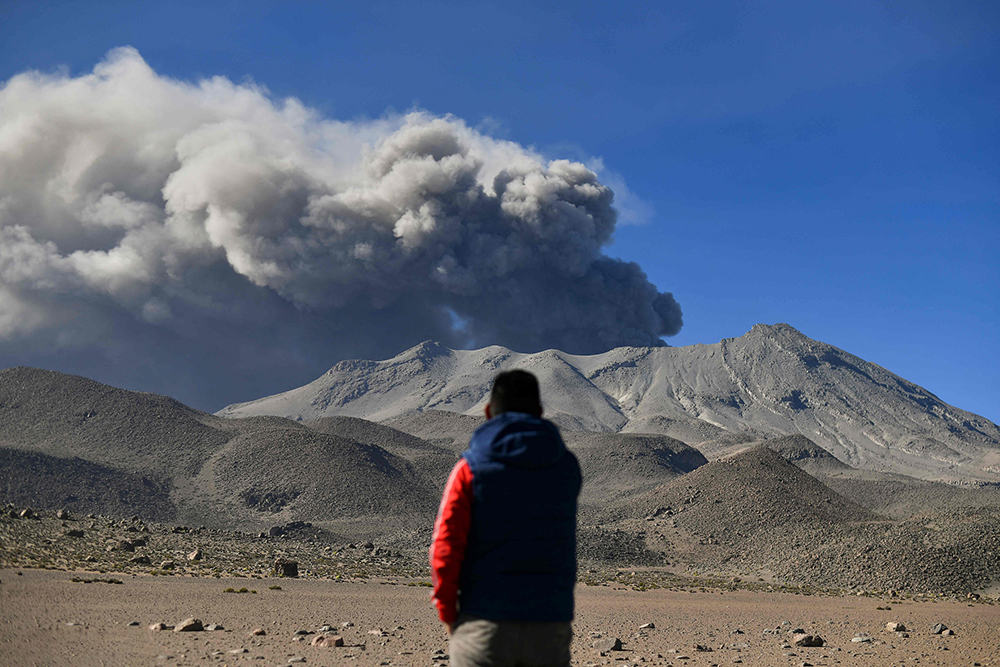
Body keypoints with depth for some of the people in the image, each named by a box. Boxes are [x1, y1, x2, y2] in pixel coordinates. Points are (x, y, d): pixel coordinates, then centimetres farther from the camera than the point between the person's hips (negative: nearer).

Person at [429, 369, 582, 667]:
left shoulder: (471, 467, -5)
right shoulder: (568, 468, 4)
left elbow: (445, 547, -9)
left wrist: (448, 613, 4)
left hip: (484, 624, -2)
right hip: (551, 626, 2)